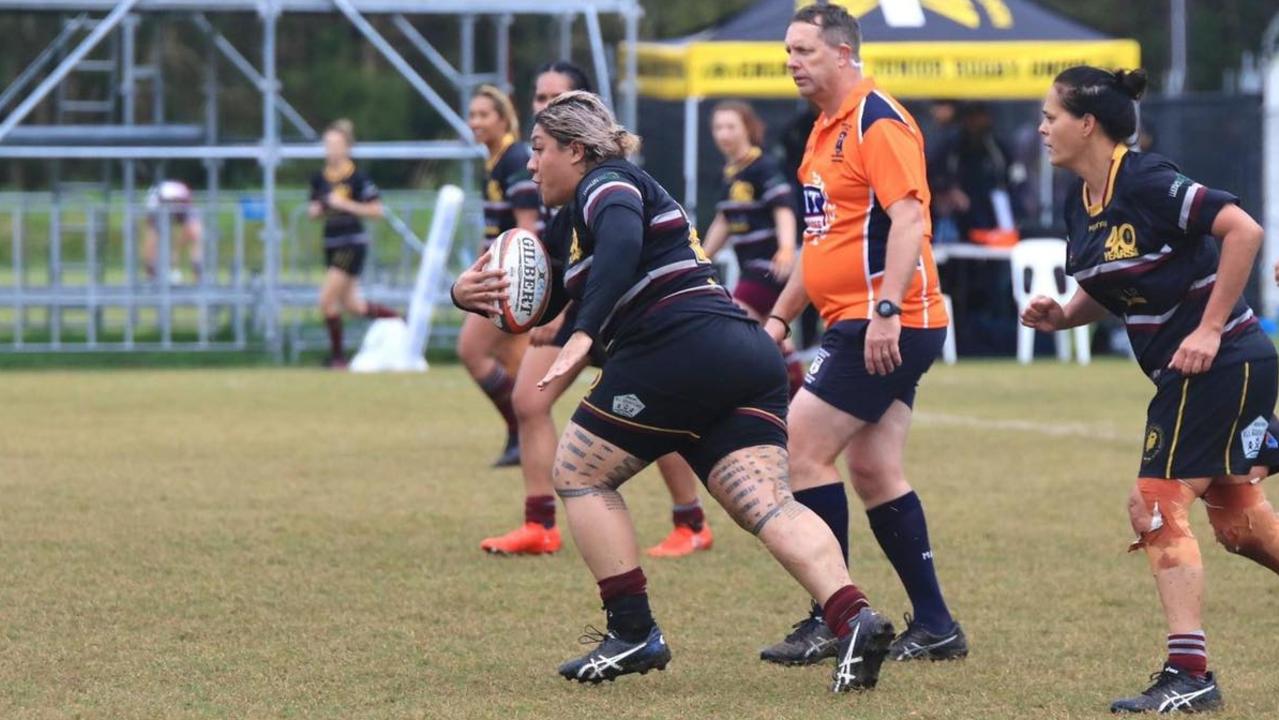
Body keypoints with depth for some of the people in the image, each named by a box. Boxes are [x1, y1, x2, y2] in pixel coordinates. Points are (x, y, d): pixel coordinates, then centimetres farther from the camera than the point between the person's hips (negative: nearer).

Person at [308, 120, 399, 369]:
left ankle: (337, 355, 1)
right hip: (332, 243, 7)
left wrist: (345, 205, -20)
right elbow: (314, 211, 17)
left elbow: (376, 210, -12)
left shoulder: (357, 178, -12)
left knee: (327, 299, -12)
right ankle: (397, 318, 34)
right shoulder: (319, 178, 6)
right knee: (351, 304, 13)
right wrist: (315, 210, -6)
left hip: (353, 243, -7)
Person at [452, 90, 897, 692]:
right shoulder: (571, 227, 31)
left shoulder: (605, 185, 2)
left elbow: (622, 245, -20)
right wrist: (472, 292, 11)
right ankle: (854, 618, -29)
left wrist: (583, 337, -29)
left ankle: (633, 633, 2)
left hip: (682, 345, -9)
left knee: (579, 474, 8)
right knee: (768, 505, -7)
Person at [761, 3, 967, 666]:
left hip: (890, 328, -10)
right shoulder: (825, 131, 18)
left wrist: (886, 311, -30)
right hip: (857, 326, 10)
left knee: (802, 447, -10)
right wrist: (780, 318, 24)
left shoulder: (879, 122, -12)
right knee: (874, 473, 9)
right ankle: (934, 626, 13)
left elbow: (908, 219, -22)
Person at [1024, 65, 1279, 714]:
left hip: (1220, 363, -10)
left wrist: (1210, 330, -24)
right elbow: (1114, 289, 21)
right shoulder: (1082, 202, 7)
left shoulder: (1145, 183, -20)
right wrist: (1060, 315, 1)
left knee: (1156, 505, -9)